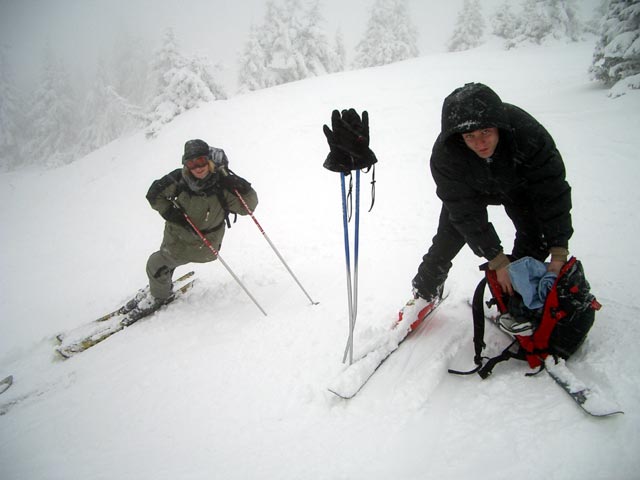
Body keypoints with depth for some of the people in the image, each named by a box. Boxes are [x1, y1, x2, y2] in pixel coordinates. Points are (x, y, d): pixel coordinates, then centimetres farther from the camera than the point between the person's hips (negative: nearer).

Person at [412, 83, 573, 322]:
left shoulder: (527, 132, -41)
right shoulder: (445, 154, -39)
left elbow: (552, 193, -33)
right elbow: (466, 212, -32)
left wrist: (559, 255, -36)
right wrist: (497, 260, -33)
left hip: (518, 184, 1)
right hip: (468, 190, 0)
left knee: (536, 241, -11)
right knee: (447, 241, -3)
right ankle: (424, 292, 23)